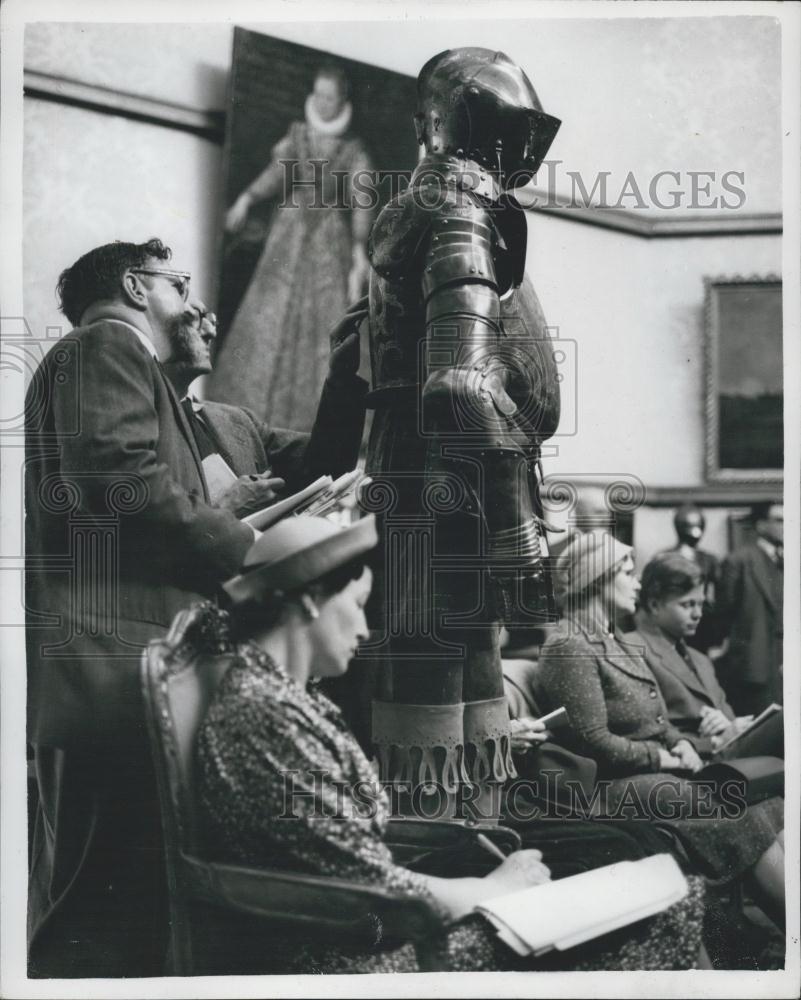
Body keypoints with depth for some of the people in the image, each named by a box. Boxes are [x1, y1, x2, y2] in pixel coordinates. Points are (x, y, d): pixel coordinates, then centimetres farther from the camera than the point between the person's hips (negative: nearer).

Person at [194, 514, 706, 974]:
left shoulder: (292, 695, 10)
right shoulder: (266, 713, -21)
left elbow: (366, 860, 9)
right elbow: (377, 888, -20)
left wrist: (491, 879, -1)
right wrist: (496, 886, -5)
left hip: (376, 929, 9)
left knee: (674, 902, 6)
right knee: (669, 911, -4)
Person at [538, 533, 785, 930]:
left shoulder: (617, 641, 17)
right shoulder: (569, 646, -14)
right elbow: (594, 741, -18)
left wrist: (680, 742, 1)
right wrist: (660, 756, -10)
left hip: (660, 770, 9)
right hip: (620, 785, -9)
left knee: (768, 808, -9)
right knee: (746, 819, -21)